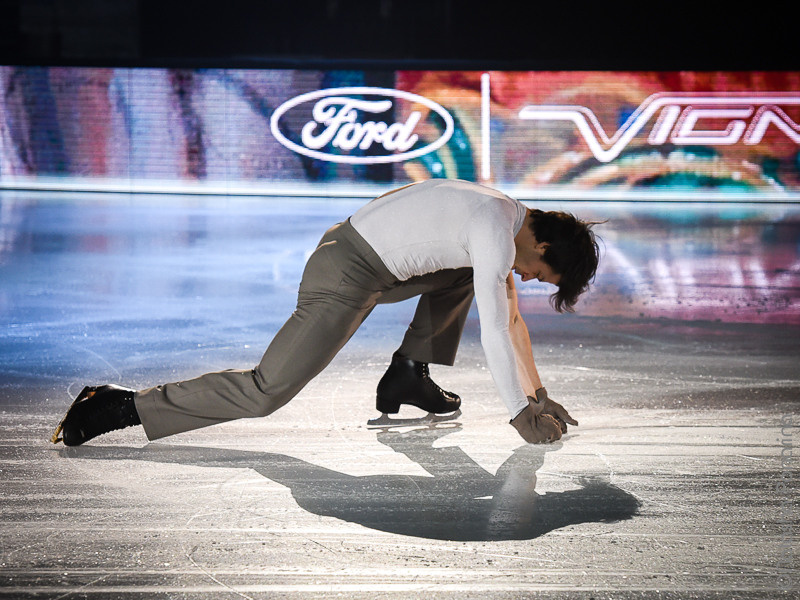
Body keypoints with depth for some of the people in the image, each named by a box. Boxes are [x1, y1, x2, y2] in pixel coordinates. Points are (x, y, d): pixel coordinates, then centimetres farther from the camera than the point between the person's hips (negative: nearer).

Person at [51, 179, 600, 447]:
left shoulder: (511, 220, 13)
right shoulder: (498, 239, -18)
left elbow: (512, 319, 21)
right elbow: (496, 336, -19)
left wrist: (537, 395, 22)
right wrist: (522, 417, -10)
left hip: (381, 265, 10)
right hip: (347, 276, -10)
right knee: (267, 391, -15)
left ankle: (408, 376, 23)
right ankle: (121, 407, -13)